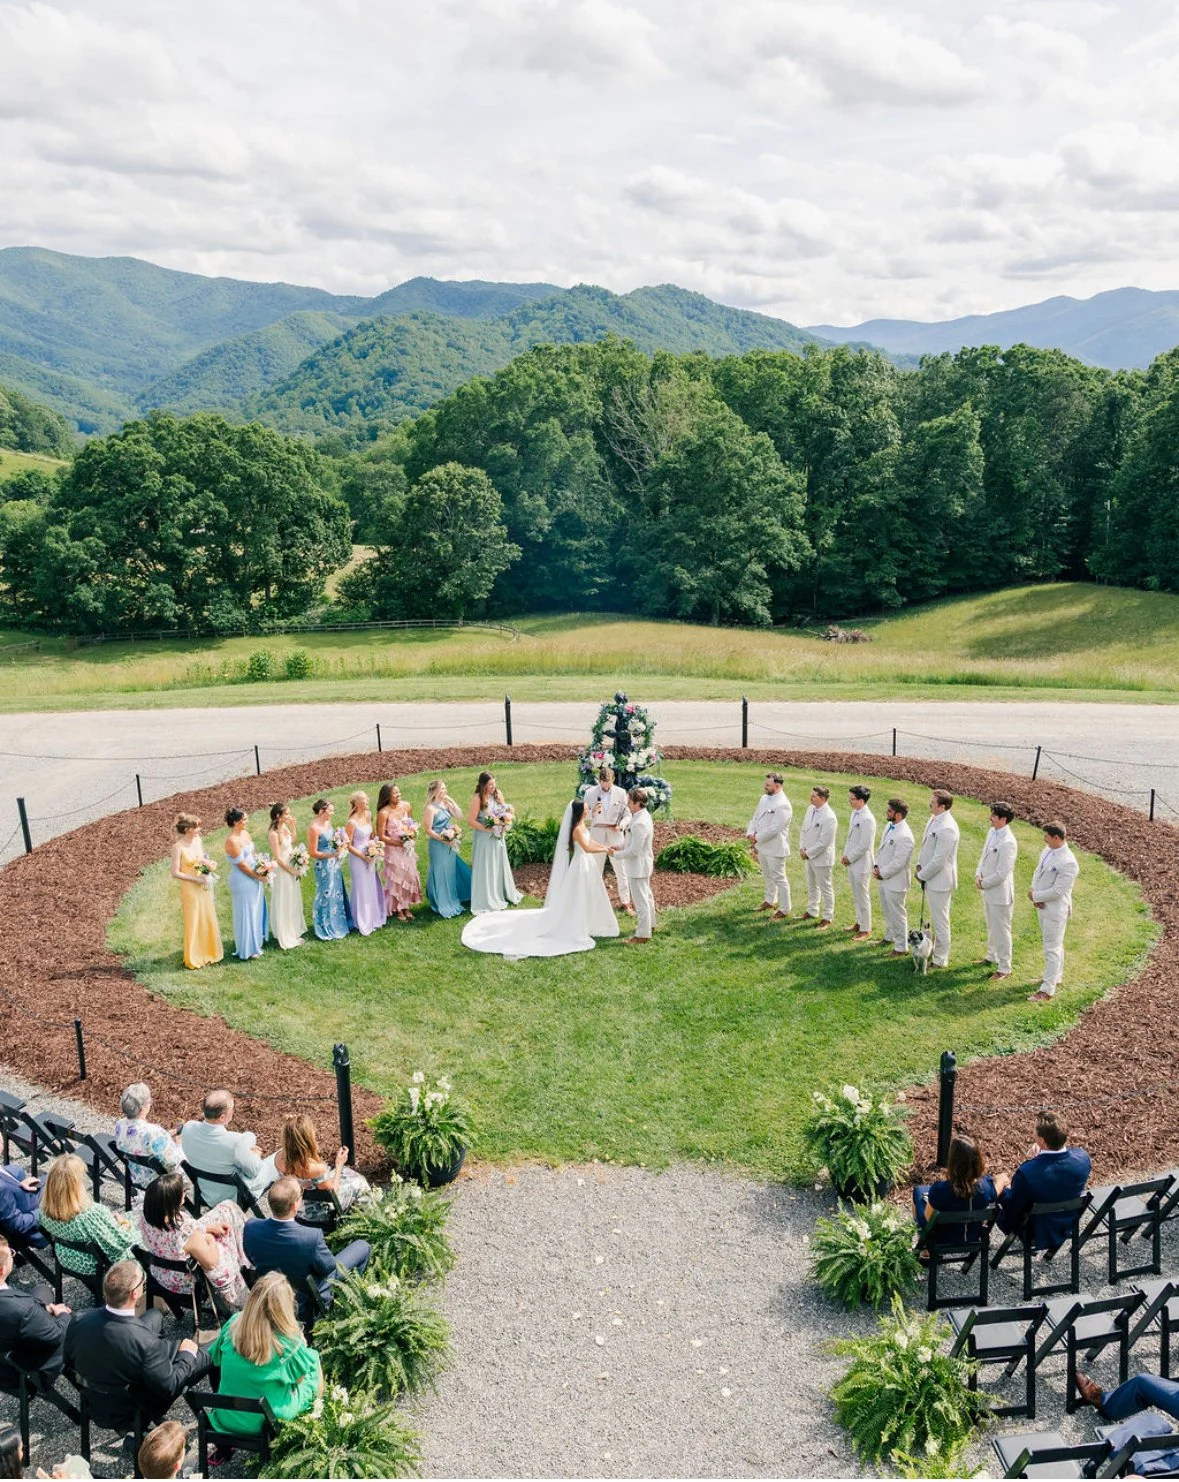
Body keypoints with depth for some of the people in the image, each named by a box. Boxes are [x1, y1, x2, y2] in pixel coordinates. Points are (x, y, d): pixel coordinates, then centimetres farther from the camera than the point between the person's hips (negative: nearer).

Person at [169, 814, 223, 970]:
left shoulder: (198, 841, 1)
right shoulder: (178, 847, -18)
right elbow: (175, 873, -18)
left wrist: (208, 866, -5)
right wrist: (196, 879, -19)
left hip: (204, 888, 6)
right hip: (190, 889, -6)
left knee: (208, 921, 15)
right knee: (193, 924, 5)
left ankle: (209, 953, 31)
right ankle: (194, 959, 19)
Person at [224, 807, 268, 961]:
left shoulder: (245, 833, 3)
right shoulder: (232, 841, -24)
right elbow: (242, 865, -21)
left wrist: (262, 869, -3)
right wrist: (259, 876, -12)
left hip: (253, 879, 9)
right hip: (243, 881, -9)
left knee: (256, 910, 21)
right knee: (246, 914, 4)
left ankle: (255, 941, 39)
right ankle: (247, 951, 17)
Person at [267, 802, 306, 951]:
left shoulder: (284, 827, -2)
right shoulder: (274, 834, -26)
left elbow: (292, 843, 13)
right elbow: (278, 858, -22)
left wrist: (292, 827, 0)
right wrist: (292, 870, -12)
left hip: (290, 867, 9)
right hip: (282, 871, -9)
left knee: (293, 902, 21)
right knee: (283, 905, 5)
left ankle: (293, 931, 38)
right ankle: (286, 938, 18)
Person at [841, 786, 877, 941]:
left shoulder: (867, 819, -22)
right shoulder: (855, 814, 6)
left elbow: (864, 846, -22)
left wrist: (850, 858, -13)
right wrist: (845, 855, 7)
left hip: (861, 864, -9)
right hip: (852, 862, 9)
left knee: (862, 897, 2)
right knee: (855, 896, 20)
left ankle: (865, 929, 13)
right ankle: (859, 922, 34)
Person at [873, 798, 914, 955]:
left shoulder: (904, 837, -27)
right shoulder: (889, 826, 3)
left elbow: (897, 863, -25)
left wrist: (882, 873, -15)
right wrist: (876, 866, 1)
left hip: (895, 882, -9)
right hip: (884, 879, 9)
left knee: (897, 915, 4)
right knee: (887, 911, 25)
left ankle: (901, 948, 17)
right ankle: (889, 936, 45)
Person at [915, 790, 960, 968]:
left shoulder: (946, 828, -26)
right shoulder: (934, 819, 2)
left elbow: (938, 860, -24)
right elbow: (925, 844, 15)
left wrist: (922, 875, -12)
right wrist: (920, 864, 4)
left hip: (939, 881, -9)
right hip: (931, 878, 9)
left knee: (940, 921, 4)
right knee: (935, 918, 23)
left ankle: (940, 959, 15)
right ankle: (935, 949, 38)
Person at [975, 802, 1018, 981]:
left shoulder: (1008, 843, -27)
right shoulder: (992, 832, 1)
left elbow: (1001, 874, -25)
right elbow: (984, 856, 13)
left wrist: (984, 883, -12)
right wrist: (978, 874, -2)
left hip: (1000, 893, -9)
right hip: (988, 890, 9)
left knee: (1001, 930, 4)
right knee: (991, 926, 25)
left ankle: (1004, 968, 16)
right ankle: (992, 956, 43)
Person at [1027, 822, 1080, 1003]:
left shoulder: (1068, 863, -26)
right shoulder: (1047, 850, 1)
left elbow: (1057, 891, -26)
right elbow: (1038, 872, 9)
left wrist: (1035, 896, -15)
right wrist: (1035, 896, -6)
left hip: (1056, 910, -9)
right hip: (1043, 905, 9)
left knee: (1052, 949, -2)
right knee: (1053, 944, 23)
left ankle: (1047, 990, 3)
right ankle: (1056, 978, 39)